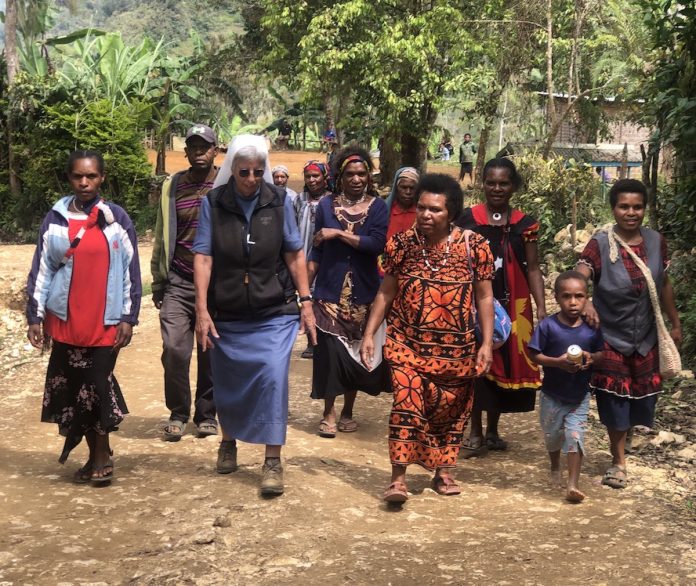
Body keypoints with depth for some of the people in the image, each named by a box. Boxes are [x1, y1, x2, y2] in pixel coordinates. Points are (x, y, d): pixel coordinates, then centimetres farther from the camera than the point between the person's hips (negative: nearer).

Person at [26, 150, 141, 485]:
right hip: (64, 320, 2)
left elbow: (131, 270, 1)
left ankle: (100, 455, 13)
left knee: (96, 386, -3)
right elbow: (41, 270, 5)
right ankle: (97, 456, 17)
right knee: (72, 387, 4)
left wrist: (129, 317, -4)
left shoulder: (117, 219, 1)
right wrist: (34, 316, 1)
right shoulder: (56, 219, 4)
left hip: (105, 321, -2)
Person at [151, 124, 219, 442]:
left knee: (212, 354, 5)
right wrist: (157, 283, 12)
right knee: (174, 349, -8)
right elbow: (161, 237, 13)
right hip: (178, 283, 1)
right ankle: (178, 413, 9)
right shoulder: (172, 186, 8)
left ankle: (207, 413, 22)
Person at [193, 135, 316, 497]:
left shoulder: (279, 201, -1)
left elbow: (294, 255, 3)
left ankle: (272, 461, -5)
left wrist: (306, 302, 0)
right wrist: (202, 311, -13)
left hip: (274, 313, -1)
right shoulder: (213, 203, -4)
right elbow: (203, 257, -8)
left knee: (273, 376, -14)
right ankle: (228, 442, 38)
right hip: (226, 314, 1)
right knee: (227, 382, 12)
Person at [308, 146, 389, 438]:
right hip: (330, 291, -1)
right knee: (330, 351, -6)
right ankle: (329, 413, 7)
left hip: (362, 293, 1)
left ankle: (347, 411, 24)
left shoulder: (377, 206, 2)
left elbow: (377, 243, -13)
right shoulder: (327, 204, 3)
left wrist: (338, 233, -14)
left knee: (357, 352, 8)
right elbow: (316, 251, 5)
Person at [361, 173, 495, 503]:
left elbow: (484, 297, 1)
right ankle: (398, 478, -8)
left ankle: (443, 472, 28)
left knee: (451, 409, 11)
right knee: (406, 403, -13)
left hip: (455, 348, 1)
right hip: (407, 342, -1)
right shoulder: (402, 243, -2)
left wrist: (487, 343, -3)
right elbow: (386, 291, 5)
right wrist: (369, 334, 0)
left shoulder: (473, 245, -5)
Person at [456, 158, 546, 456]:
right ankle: (475, 432, 9)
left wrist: (541, 307, -4)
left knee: (506, 363, 8)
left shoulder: (523, 224, 3)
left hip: (512, 304, 2)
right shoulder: (469, 218, 0)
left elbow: (532, 269, 4)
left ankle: (492, 430, 22)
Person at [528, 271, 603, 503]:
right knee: (552, 435, 18)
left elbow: (601, 352, 2)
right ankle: (555, 468, 47)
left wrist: (592, 358, -21)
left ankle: (573, 484, -1)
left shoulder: (592, 328, -8)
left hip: (580, 395, 0)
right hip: (552, 394, 0)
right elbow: (534, 354, -14)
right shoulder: (548, 326, -16)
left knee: (575, 436, -7)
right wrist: (558, 362, -27)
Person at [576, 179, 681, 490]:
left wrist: (675, 323, 13)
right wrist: (585, 302, -46)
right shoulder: (600, 244, -13)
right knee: (614, 399, 3)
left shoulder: (656, 241, -1)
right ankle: (619, 461, 20)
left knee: (641, 397, 15)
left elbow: (664, 284, 9)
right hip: (610, 336, -4)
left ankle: (622, 441, 43)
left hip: (646, 337, 4)